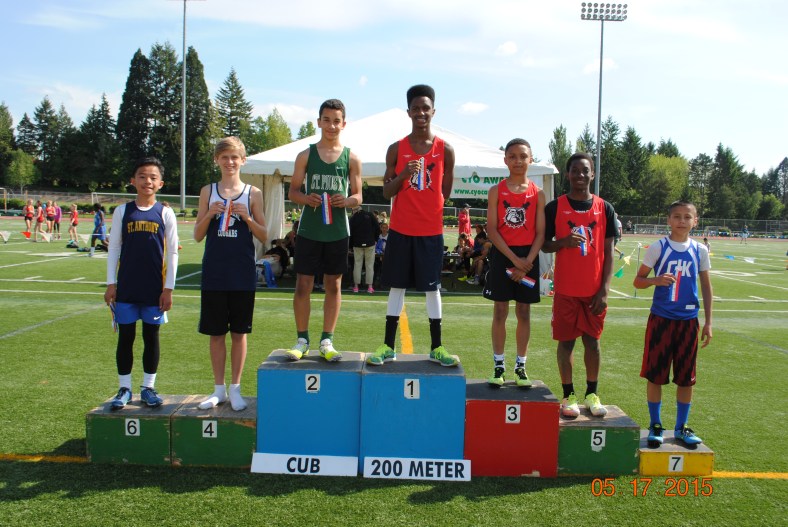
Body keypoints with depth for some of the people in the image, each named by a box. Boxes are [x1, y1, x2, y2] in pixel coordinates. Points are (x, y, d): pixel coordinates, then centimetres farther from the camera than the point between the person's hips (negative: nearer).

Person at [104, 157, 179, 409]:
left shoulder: (165, 213, 1)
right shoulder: (122, 211, 4)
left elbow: (172, 253, 1)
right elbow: (114, 248, 6)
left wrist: (168, 288, -3)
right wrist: (111, 283, 0)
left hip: (155, 288, -1)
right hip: (126, 286, 1)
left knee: (151, 336, 7)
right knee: (125, 336, 6)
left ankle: (148, 387, 19)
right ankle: (124, 388, 17)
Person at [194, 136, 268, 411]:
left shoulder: (253, 193, 2)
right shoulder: (208, 191, 6)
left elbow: (264, 236, 2)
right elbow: (197, 236, 5)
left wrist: (247, 217, -14)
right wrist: (210, 214, -12)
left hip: (242, 274, -1)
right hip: (214, 273, 1)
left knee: (239, 331, 6)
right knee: (215, 332, 7)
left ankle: (235, 389, 18)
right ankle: (219, 389, 20)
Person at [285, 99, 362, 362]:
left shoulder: (351, 158, 4)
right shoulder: (306, 155, 4)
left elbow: (358, 196, 7)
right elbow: (292, 191, 6)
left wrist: (347, 200, -16)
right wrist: (306, 198, -16)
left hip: (337, 232, 1)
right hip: (309, 230, 0)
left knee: (333, 286, 7)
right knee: (303, 285, 1)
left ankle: (326, 341, 17)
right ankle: (302, 340, 14)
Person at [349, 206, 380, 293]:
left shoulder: (352, 218, 4)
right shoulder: (369, 215, 3)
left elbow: (350, 233, 4)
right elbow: (377, 228, -1)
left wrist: (351, 245, 11)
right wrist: (375, 239, 8)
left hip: (357, 244, 0)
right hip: (370, 243, 0)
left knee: (357, 264, 5)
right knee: (370, 265, 2)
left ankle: (356, 286, 3)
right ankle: (370, 286, -2)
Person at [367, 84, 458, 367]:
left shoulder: (445, 150, 1)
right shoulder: (396, 149, 1)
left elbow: (445, 191, 9)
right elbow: (387, 192, 0)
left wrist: (427, 207, 8)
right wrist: (403, 176, -17)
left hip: (431, 230, 0)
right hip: (400, 229, 0)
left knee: (432, 287, 6)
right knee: (397, 286, 6)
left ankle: (436, 348, 16)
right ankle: (388, 346, 14)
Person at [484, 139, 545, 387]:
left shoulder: (537, 194, 2)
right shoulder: (496, 192, -1)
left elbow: (540, 233, 0)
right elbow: (492, 230, -7)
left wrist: (527, 262, -12)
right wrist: (514, 259, -15)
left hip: (528, 257, 1)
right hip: (502, 254, -1)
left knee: (524, 313, 7)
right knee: (500, 312, 3)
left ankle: (520, 367, 17)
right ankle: (499, 366, 12)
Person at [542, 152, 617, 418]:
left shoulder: (605, 209, 3)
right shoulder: (555, 207, -1)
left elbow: (609, 252, 3)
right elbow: (544, 245, 3)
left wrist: (604, 290, -4)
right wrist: (564, 242, -19)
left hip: (594, 290, 1)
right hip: (566, 289, -1)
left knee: (592, 341, 9)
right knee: (566, 341, 4)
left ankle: (592, 393, 21)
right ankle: (569, 394, 15)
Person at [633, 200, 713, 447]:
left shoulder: (700, 250, 5)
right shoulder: (658, 248, -3)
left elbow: (706, 287, 11)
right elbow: (638, 280, 0)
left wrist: (708, 322, 8)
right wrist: (656, 280, -21)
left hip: (688, 320, 2)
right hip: (661, 318, -2)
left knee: (686, 377, 8)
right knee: (655, 374, 2)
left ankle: (681, 427, 22)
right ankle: (655, 425, 16)